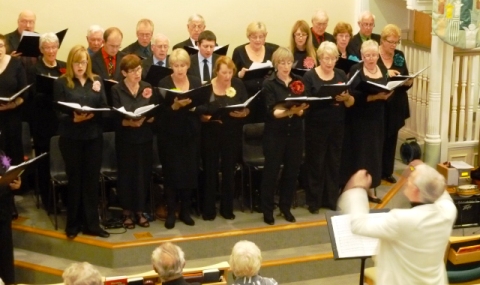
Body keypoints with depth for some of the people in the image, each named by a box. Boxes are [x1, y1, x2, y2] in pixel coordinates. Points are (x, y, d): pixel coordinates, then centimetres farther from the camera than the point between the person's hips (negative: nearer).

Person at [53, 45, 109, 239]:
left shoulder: (96, 81, 8)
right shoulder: (61, 83, -2)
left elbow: (104, 108, 5)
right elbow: (59, 113, -5)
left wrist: (92, 114, -16)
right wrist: (74, 119, -24)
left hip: (94, 137, 3)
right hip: (71, 138, -3)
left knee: (92, 180, 6)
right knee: (75, 180, 4)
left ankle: (91, 224, 14)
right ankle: (73, 224, 16)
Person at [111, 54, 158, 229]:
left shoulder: (148, 88, 4)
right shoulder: (116, 90, -5)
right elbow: (115, 118, -11)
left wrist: (147, 119, -19)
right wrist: (129, 123, -29)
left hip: (145, 138, 2)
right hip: (125, 139, -2)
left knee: (143, 174, 6)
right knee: (126, 174, 4)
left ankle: (140, 211, 19)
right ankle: (127, 212, 17)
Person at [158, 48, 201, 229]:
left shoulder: (196, 82, 6)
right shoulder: (164, 83, -3)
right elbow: (161, 110, -11)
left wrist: (191, 104, -19)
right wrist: (175, 105, -27)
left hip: (191, 133, 3)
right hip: (172, 134, -3)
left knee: (190, 171, 6)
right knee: (172, 172, -2)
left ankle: (185, 211, 18)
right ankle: (170, 212, 8)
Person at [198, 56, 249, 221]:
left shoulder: (238, 85, 0)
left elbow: (247, 108, 1)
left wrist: (242, 113, -20)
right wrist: (208, 117, -27)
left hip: (232, 134, 2)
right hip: (211, 135, -2)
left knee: (229, 171, 10)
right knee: (210, 171, 4)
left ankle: (227, 208, 22)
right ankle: (208, 209, 15)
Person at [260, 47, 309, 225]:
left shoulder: (299, 81, 6)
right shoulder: (269, 84, -6)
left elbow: (305, 109, 0)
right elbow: (272, 112, -16)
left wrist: (299, 110, -23)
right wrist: (289, 111, -33)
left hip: (295, 133, 4)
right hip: (275, 134, -4)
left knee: (292, 171, 10)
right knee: (271, 171, 2)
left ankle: (285, 207, 24)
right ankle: (267, 209, 13)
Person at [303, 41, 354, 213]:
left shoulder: (341, 75, 7)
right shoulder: (309, 76, -5)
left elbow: (351, 103, 4)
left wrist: (346, 98, -18)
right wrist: (328, 99, -25)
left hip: (337, 126, 4)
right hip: (316, 127, -4)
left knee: (334, 162, 9)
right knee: (315, 163, 2)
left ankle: (331, 199, 21)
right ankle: (314, 201, 12)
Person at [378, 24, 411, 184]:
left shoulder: (400, 56, 7)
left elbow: (407, 79, 11)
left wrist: (409, 82, -11)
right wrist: (385, 74, -26)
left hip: (396, 105, 5)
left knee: (391, 139, 11)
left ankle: (387, 172, 22)